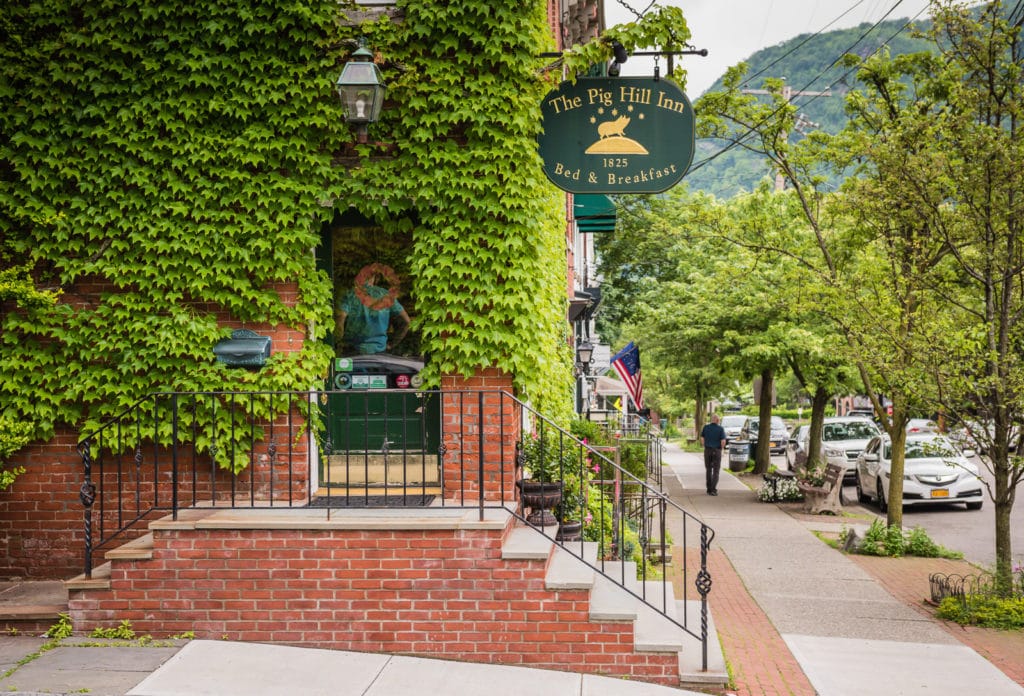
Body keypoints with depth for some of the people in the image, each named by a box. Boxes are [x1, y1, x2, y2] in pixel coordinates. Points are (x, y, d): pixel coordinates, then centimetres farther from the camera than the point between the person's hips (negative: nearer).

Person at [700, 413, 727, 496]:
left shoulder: (705, 427, -1)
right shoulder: (721, 429, -9)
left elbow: (702, 439, 1)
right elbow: (723, 441, -13)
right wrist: (722, 448, 5)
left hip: (707, 450, 3)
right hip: (717, 451, -3)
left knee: (708, 470, 13)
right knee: (716, 471, 2)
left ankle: (709, 489, 14)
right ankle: (713, 489, -8)